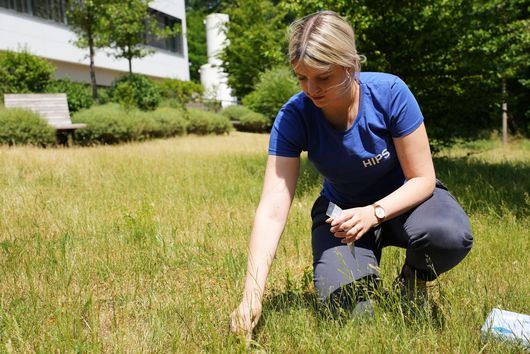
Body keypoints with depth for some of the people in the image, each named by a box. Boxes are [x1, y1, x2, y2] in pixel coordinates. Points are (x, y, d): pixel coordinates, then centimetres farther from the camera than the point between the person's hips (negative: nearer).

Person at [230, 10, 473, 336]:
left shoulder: (390, 93, -25)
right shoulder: (294, 116, -24)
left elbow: (422, 179, -17)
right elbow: (272, 210, -27)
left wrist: (374, 213, -36)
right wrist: (251, 297, -35)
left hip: (403, 197, 0)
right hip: (341, 209, 1)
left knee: (451, 236, -33)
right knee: (342, 301, -23)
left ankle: (413, 280, 3)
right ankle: (365, 279, 15)